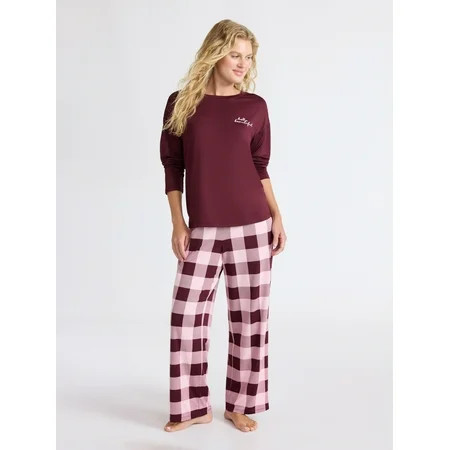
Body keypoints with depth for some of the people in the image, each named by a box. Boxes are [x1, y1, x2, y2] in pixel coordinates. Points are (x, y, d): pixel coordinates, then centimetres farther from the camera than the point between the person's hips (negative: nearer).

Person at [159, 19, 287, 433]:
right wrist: (178, 223, -2)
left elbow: (260, 168, 10)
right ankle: (194, 407, 19)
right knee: (187, 314, 1)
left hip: (252, 227, 0)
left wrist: (277, 216, 4)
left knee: (250, 315, 5)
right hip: (202, 230, 0)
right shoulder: (181, 103, 2)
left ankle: (240, 405, 22)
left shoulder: (256, 107, 4)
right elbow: (172, 167, 4)